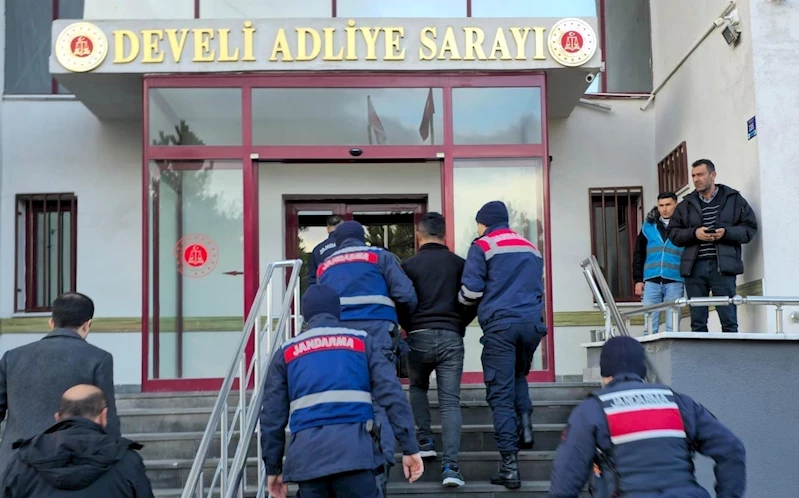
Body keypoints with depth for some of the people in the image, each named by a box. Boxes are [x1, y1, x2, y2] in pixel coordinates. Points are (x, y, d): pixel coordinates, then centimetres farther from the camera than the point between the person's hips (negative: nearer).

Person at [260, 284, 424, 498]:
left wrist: (273, 467, 18)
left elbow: (272, 414, 12)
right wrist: (409, 447, 1)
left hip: (307, 454, 2)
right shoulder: (362, 341, 13)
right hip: (353, 448, -2)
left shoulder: (286, 352, 17)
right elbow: (391, 394, 2)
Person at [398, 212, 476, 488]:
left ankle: (425, 442, 15)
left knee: (418, 388, 26)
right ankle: (450, 465, -12)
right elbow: (472, 303, 5)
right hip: (451, 338, 1)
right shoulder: (459, 264, 5)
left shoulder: (409, 265, 0)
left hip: (419, 337, 0)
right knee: (450, 401, 0)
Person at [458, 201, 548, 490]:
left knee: (501, 394, -1)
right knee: (518, 376, 29)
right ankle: (525, 421, 2)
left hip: (500, 325, -5)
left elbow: (470, 292, -4)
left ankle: (510, 467, -3)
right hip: (532, 323, 5)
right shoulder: (532, 249, 19)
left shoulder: (482, 246, 2)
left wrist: (462, 301, 17)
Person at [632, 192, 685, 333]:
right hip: (651, 281, 2)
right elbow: (638, 254, 15)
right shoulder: (648, 225, 13)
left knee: (672, 327, -2)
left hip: (674, 282, -2)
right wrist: (638, 279, 7)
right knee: (649, 326, 1)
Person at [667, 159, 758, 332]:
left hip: (723, 265, -2)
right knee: (697, 322, 4)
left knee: (729, 320, -3)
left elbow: (750, 228, 5)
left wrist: (726, 232, -13)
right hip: (695, 266, 3)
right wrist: (694, 233, -8)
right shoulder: (686, 204, 16)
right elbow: (673, 233, 11)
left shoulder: (734, 199, 10)